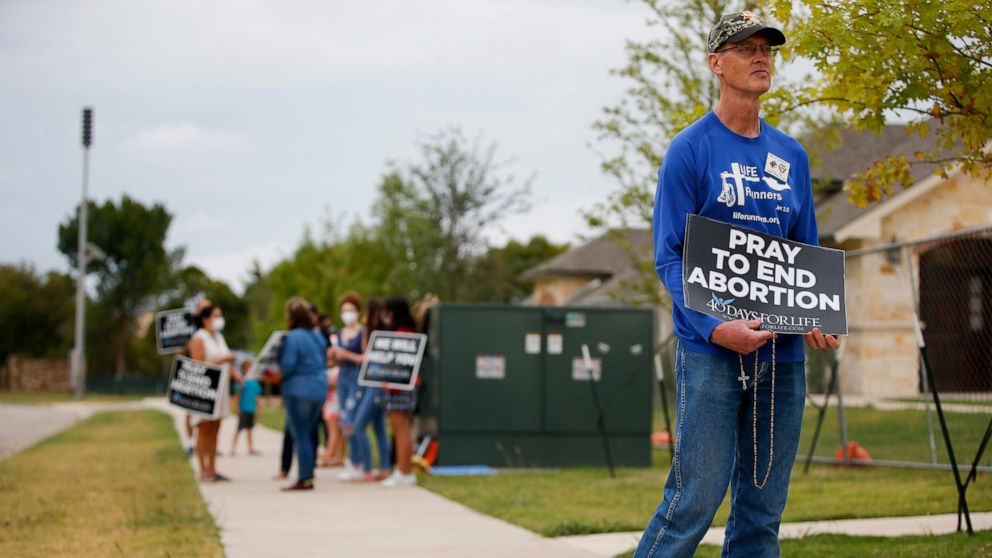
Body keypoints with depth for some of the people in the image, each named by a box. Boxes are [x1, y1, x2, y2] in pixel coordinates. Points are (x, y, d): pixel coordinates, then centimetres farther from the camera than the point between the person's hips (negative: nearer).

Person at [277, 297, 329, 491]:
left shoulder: (292, 338, -14)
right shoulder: (318, 336, 9)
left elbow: (287, 366, -16)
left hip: (298, 390, -7)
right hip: (320, 389, 7)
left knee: (300, 436, -3)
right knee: (309, 434, 15)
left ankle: (304, 479, -5)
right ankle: (309, 473, 17)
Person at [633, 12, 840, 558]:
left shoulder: (791, 156, 14)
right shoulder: (690, 149, -2)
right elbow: (669, 256, -6)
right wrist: (714, 327, -20)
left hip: (783, 351, 5)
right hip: (711, 350, -5)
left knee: (764, 504, 7)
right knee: (697, 496, -9)